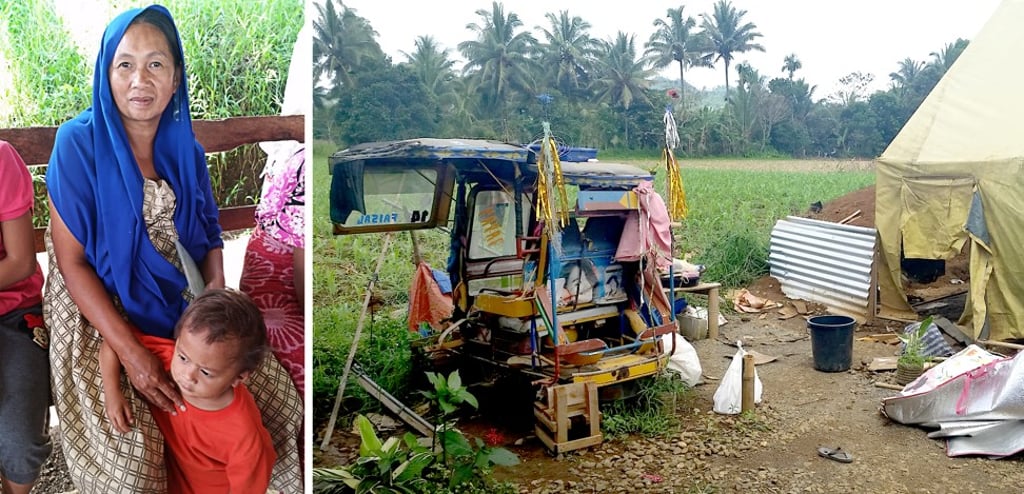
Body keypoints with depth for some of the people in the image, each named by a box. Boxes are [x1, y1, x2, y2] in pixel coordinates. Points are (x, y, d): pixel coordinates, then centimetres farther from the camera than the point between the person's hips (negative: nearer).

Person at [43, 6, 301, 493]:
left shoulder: (185, 148, 0)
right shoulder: (79, 142, -14)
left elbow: (208, 233, 7)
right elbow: (70, 261, -14)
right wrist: (130, 352, -22)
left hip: (182, 300, 5)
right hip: (101, 307, -4)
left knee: (276, 394, -1)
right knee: (129, 452, -21)